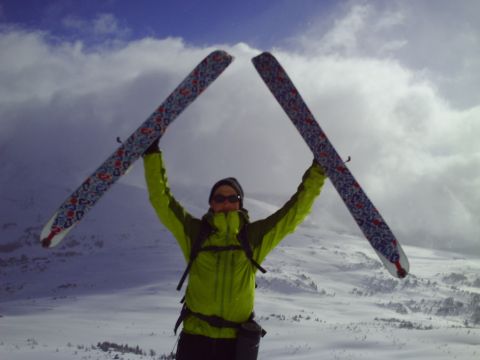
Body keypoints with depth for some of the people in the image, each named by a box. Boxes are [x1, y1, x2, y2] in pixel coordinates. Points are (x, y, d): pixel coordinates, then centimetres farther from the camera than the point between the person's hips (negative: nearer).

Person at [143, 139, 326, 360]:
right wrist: (152, 153, 1)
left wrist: (317, 171, 9)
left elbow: (297, 209, 10)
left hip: (236, 340, 0)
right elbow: (160, 198, 5)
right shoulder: (195, 232, 6)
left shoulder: (254, 236, 7)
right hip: (195, 337, 0)